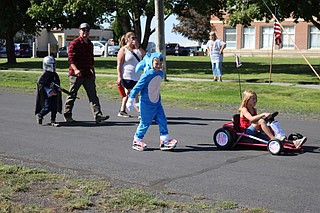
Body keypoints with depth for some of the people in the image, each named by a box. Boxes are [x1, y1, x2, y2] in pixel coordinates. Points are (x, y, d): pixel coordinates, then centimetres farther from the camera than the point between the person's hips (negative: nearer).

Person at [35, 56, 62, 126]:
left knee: (54, 107, 1)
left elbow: (57, 83, 25)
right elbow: (40, 84, -14)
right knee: (47, 108, -10)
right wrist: (48, 91, -20)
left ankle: (53, 120, 12)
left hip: (54, 94, 6)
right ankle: (39, 115, 15)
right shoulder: (44, 75, -10)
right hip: (46, 95, -6)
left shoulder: (55, 75, 13)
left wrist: (58, 89, 6)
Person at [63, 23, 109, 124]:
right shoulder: (74, 43, -6)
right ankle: (67, 115, 16)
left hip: (88, 74, 6)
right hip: (76, 74, -6)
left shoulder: (90, 44, 17)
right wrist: (75, 69, -26)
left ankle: (98, 115, -5)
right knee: (72, 95, 4)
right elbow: (70, 58, -13)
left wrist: (92, 70, 20)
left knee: (93, 95, -1)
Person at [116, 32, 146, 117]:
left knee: (128, 94, 14)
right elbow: (119, 65, -9)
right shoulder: (123, 50, -5)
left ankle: (122, 111, 23)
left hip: (137, 77, 8)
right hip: (127, 77, -8)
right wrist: (119, 77, -16)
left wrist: (138, 47, -7)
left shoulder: (136, 49, 13)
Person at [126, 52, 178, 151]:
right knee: (145, 122, 3)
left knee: (162, 121, 1)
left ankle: (164, 141, 7)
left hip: (157, 102, 7)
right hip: (146, 103, -7)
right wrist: (131, 99, -12)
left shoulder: (161, 73, 2)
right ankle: (137, 141, 19)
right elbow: (138, 86, -15)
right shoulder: (147, 74, -20)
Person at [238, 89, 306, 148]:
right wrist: (263, 114, -30)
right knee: (261, 121, -32)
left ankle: (293, 142, -27)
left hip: (256, 132, 7)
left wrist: (265, 117, 5)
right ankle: (273, 138, -36)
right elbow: (251, 119, -26)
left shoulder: (254, 110, 18)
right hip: (248, 131, -7)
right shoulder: (244, 109, -8)